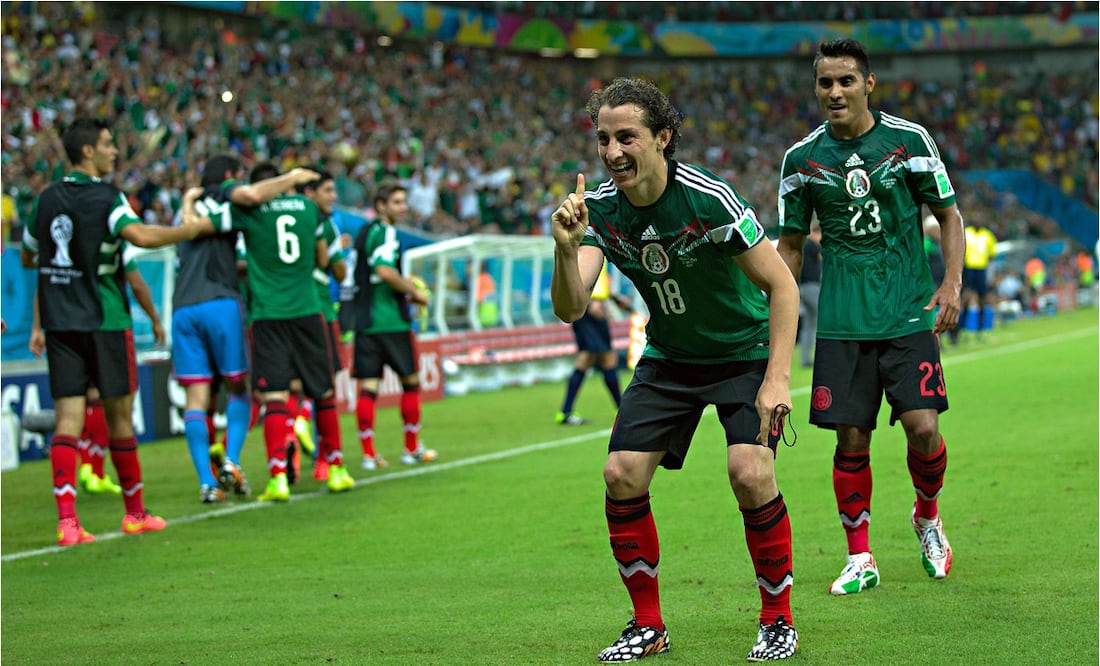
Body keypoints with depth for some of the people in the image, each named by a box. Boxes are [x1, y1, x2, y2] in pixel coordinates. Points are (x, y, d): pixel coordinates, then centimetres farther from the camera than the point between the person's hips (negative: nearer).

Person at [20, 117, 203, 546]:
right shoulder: (106, 198, -10)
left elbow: (27, 257, 20)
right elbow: (139, 235, -28)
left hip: (59, 322, 5)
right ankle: (135, 514, 19)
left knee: (68, 418, -1)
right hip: (104, 321, -5)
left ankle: (66, 520, -13)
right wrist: (195, 230, -20)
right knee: (119, 416, 8)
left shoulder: (46, 200, 9)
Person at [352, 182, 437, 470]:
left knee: (368, 386, 2)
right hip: (391, 321, -7)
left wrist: (404, 289, 21)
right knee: (410, 381, 7)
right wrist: (414, 292, -13)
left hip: (364, 321, 7)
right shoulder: (385, 233, -10)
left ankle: (368, 453, -3)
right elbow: (384, 270, -24)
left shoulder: (363, 233, 17)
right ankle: (412, 449, 12)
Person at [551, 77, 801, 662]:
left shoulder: (709, 199, -26)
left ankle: (778, 619, -3)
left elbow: (781, 284, -19)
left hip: (745, 351, -5)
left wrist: (776, 378, -25)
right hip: (667, 360, 5)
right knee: (621, 475, -8)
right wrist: (566, 248, -39)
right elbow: (570, 308, -20)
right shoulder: (600, 209, -13)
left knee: (750, 473, -23)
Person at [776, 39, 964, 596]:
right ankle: (860, 558, 12)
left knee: (922, 427, -11)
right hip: (842, 322, 1)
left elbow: (949, 215, 7)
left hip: (909, 314, -1)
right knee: (851, 439, -1)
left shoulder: (908, 140, -1)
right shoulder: (802, 158, 4)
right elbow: (790, 244, 13)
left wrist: (951, 284, -5)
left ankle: (927, 515, 19)